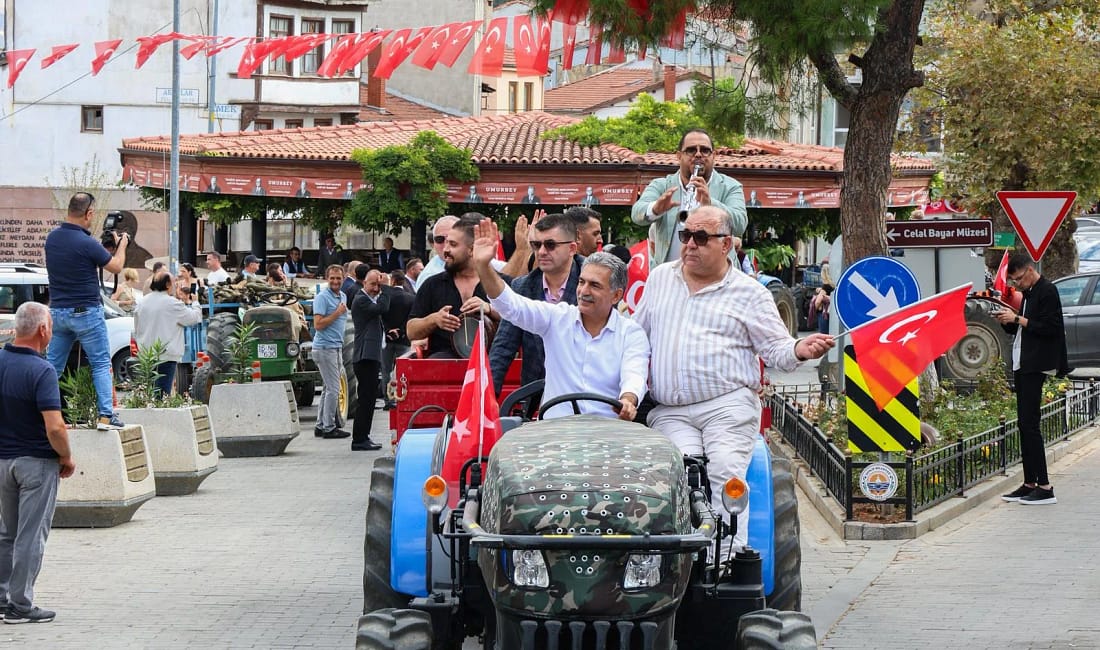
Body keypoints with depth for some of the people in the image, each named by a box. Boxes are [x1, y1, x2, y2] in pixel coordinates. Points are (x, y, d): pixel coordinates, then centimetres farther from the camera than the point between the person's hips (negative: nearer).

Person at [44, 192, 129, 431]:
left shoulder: (52, 238, 2)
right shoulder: (87, 243, -19)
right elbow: (116, 267, -6)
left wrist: (106, 247, 21)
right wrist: (121, 245, 13)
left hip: (57, 311, 6)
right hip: (86, 311, -6)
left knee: (53, 365, 12)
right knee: (101, 365, 2)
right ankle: (106, 416, -3)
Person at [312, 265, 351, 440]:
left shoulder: (343, 296, 14)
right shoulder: (322, 297, -13)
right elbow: (318, 324, -19)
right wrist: (337, 313, -19)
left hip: (337, 347, 9)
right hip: (325, 348, -9)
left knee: (328, 388, 12)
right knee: (333, 389, -9)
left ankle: (321, 425, 19)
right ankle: (329, 427, -5)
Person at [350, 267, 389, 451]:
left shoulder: (370, 299, 21)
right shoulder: (360, 300, -10)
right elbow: (382, 308, -25)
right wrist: (385, 287, -17)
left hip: (372, 356, 11)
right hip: (365, 356, -11)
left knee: (368, 398, 13)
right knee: (366, 398, -10)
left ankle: (363, 438, 18)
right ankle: (359, 440, -8)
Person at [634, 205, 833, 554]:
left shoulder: (749, 293, 8)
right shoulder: (659, 278, 20)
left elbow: (774, 348, 6)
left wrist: (799, 349, -16)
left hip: (728, 405, -2)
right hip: (669, 411, 3)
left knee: (724, 470, -24)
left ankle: (729, 554, -26)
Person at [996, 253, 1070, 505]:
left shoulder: (1047, 291, -11)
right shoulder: (1029, 293, 18)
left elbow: (1050, 328, -19)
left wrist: (1017, 319, -16)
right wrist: (1007, 321, 3)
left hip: (1035, 366, -10)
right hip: (1022, 365, 10)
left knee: (1029, 424, -12)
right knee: (1025, 425, 9)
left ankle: (1045, 487, -12)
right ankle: (1030, 484, 13)